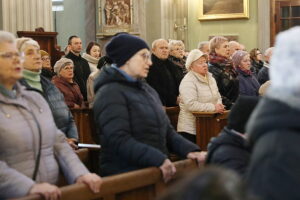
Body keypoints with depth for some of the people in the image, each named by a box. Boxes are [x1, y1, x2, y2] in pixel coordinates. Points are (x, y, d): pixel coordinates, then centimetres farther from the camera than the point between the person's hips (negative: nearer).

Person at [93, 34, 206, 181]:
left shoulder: (148, 90, 21)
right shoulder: (110, 93, -7)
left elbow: (167, 131, 18)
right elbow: (119, 140, -18)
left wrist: (189, 150, 1)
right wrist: (158, 159, -26)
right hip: (125, 175, -8)